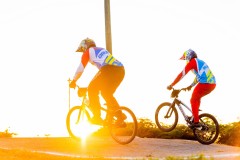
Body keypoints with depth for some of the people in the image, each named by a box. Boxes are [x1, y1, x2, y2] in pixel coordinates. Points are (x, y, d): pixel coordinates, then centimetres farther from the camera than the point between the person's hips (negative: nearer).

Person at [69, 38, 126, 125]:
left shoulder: (88, 52, 14)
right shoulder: (101, 50, 36)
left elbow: (80, 69, 13)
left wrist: (73, 81, 25)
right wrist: (96, 82, 52)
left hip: (109, 70, -8)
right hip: (120, 70, 8)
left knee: (92, 90, 8)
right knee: (107, 94, 23)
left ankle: (97, 117, 5)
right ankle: (120, 116, 17)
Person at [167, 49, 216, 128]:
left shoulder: (192, 62, 0)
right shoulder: (200, 62, 27)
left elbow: (182, 74, -3)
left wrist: (171, 85, 1)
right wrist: (190, 86, 42)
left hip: (205, 83, -9)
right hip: (212, 84, 9)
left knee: (193, 100, 4)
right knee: (197, 98, 27)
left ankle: (196, 122, -1)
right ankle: (195, 115, 30)